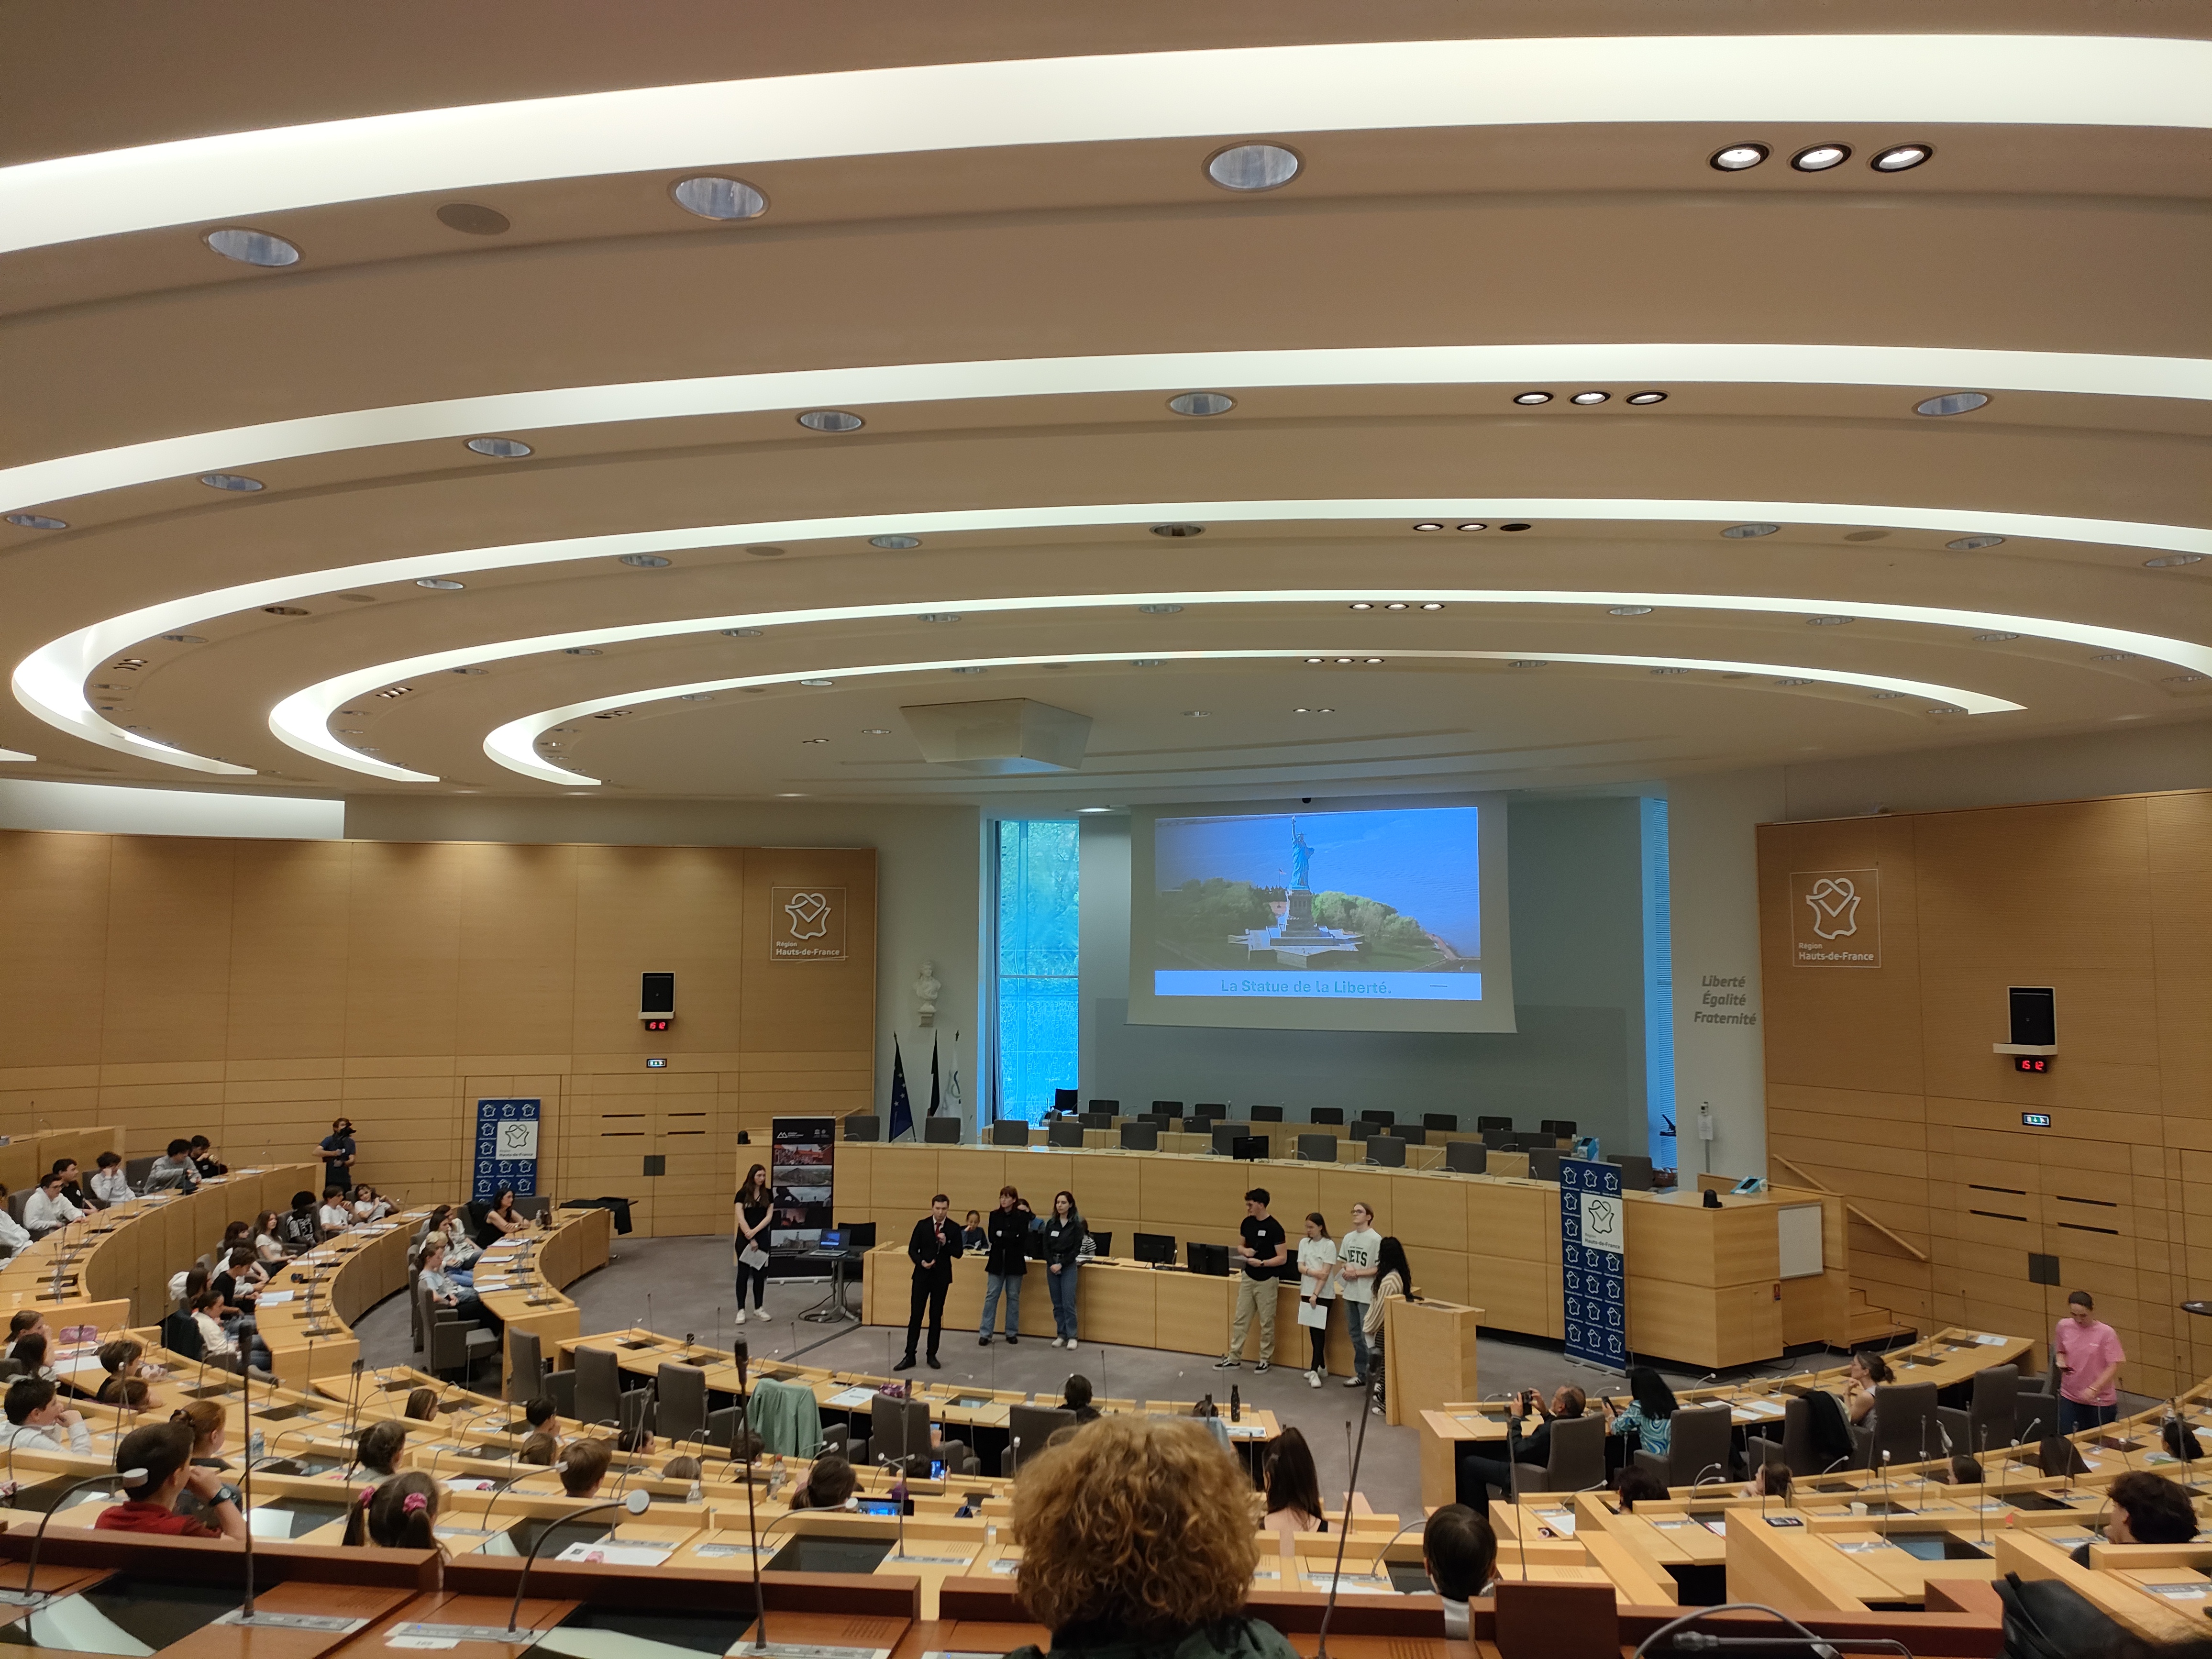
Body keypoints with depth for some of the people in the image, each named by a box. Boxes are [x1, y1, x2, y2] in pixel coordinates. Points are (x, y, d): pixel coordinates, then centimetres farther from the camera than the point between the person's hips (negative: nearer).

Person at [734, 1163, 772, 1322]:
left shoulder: (768, 1194, 4)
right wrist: (750, 1239, -14)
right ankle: (741, 1310, 4)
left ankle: (759, 1308, 17)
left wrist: (755, 1232, -15)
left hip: (762, 1237, 3)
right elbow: (741, 1218, -11)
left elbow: (769, 1216, -2)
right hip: (744, 1238, -3)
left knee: (760, 1273, 8)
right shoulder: (743, 1194, -6)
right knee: (743, 1273, 0)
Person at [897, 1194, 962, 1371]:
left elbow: (958, 1254, -3)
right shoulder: (922, 1225, -3)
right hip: (922, 1275, 0)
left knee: (936, 1316, 7)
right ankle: (910, 1356, 4)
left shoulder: (954, 1229, -3)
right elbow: (912, 1249, 0)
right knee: (915, 1315, 0)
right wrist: (921, 1262, -18)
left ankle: (932, 1355, 17)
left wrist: (946, 1244, -20)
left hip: (942, 1277, 0)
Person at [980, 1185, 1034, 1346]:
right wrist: (1011, 1238, -12)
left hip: (1015, 1261, -1)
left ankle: (1012, 1332, 17)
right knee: (991, 1296, -1)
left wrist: (1002, 1235, -12)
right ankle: (985, 1333, 3)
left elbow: (1021, 1238, -13)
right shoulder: (994, 1215, 5)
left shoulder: (1021, 1216, -2)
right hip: (997, 1260, 1)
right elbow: (992, 1237, -4)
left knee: (1013, 1297, 7)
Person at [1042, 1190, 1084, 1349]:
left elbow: (1076, 1249, -8)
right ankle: (1061, 1335, 14)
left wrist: (1061, 1265, -14)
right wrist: (1051, 1264, -9)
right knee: (1057, 1304, 7)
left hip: (1068, 1266, -4)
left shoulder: (1077, 1224, -5)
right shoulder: (1051, 1223, 6)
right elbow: (1046, 1246, 5)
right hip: (1051, 1265, 4)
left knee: (1068, 1303, -7)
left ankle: (1072, 1337, 1)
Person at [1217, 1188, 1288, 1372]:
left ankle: (1265, 1359, 18)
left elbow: (1282, 1258, -15)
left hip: (1266, 1281, -6)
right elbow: (1240, 1246, 16)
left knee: (1266, 1322, 5)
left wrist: (1262, 1263, -26)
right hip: (1248, 1278, 6)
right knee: (1240, 1320, 8)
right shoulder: (1247, 1223, 3)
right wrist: (1244, 1251, -7)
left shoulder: (1274, 1228, -16)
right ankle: (1234, 1358, 15)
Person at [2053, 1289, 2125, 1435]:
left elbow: (2113, 1367, -15)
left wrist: (2094, 1389, -25)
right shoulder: (2064, 1326, -2)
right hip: (2069, 1397, 3)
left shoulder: (2106, 1333, -14)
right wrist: (2060, 1361, -8)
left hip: (2100, 1401, -3)